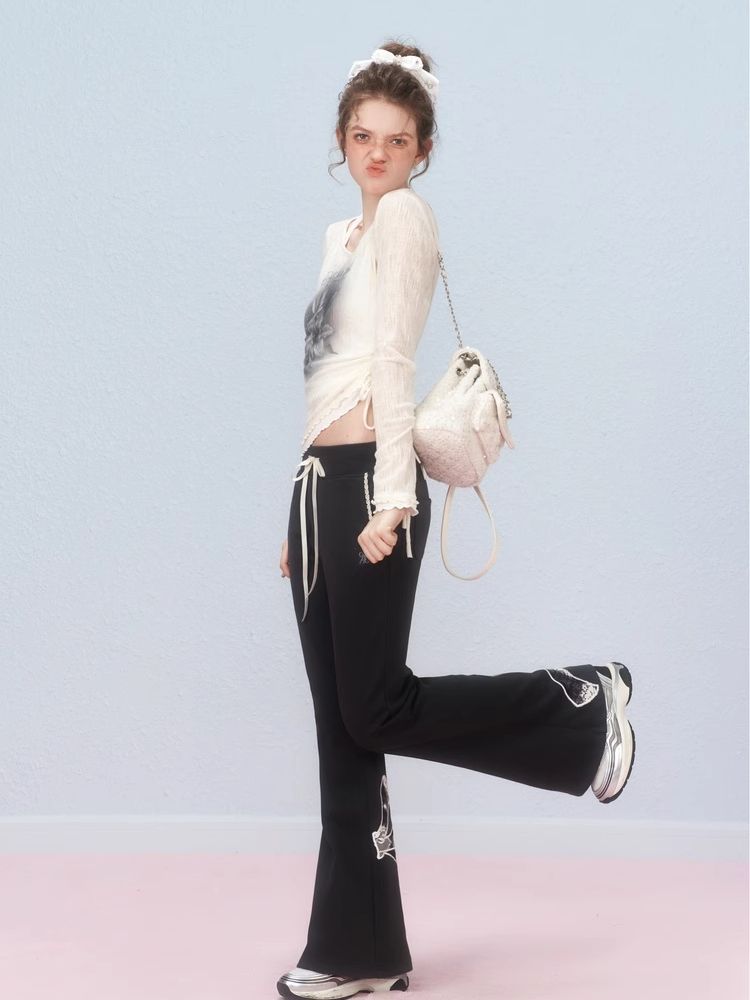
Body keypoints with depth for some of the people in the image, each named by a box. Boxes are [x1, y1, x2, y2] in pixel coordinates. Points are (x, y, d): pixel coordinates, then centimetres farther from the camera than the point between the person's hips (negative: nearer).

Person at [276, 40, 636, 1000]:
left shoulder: (404, 214, -1)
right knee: (341, 732, 6)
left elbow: (392, 362, -11)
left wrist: (390, 502, -17)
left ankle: (580, 703, 11)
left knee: (375, 712, -6)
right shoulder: (341, 233, 23)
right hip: (320, 485, 8)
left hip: (369, 481, -8)